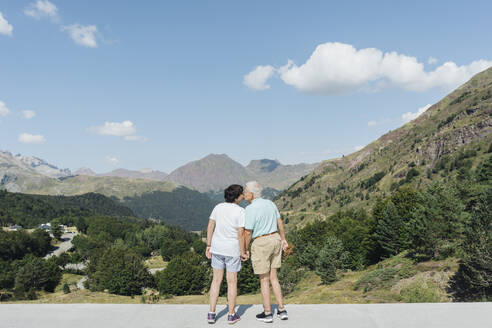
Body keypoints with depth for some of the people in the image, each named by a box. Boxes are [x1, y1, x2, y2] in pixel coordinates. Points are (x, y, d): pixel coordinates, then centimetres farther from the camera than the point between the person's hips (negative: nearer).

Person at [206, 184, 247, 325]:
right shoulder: (241, 211, -15)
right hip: (232, 250, -4)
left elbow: (210, 227, 0)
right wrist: (243, 252, -6)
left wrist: (208, 246, 7)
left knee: (216, 280, 13)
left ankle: (211, 314, 14)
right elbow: (241, 234, -17)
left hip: (217, 248, 4)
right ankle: (231, 315, 18)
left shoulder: (218, 207, -1)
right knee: (232, 281, 8)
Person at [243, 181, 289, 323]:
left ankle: (267, 313, 16)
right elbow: (280, 222, 12)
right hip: (275, 239, 7)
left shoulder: (250, 209, -17)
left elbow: (248, 232, -15)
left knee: (264, 280, 6)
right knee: (273, 277, 16)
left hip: (261, 244, -7)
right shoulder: (270, 203, 5)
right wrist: (283, 239, 21)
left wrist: (245, 250, -3)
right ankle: (282, 310, 16)